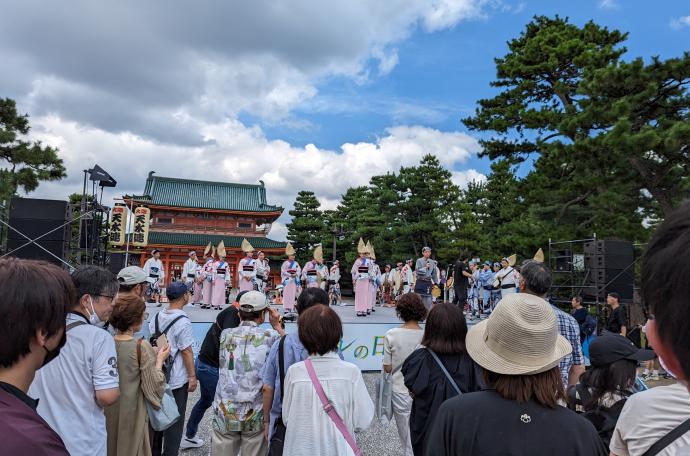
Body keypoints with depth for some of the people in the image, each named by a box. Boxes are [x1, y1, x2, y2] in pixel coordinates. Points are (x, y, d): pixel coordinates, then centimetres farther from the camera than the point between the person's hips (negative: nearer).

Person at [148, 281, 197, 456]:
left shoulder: (156, 317, 2)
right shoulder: (182, 321, -19)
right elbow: (186, 351, -17)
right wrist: (192, 376, -10)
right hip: (177, 380, -7)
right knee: (174, 420, 6)